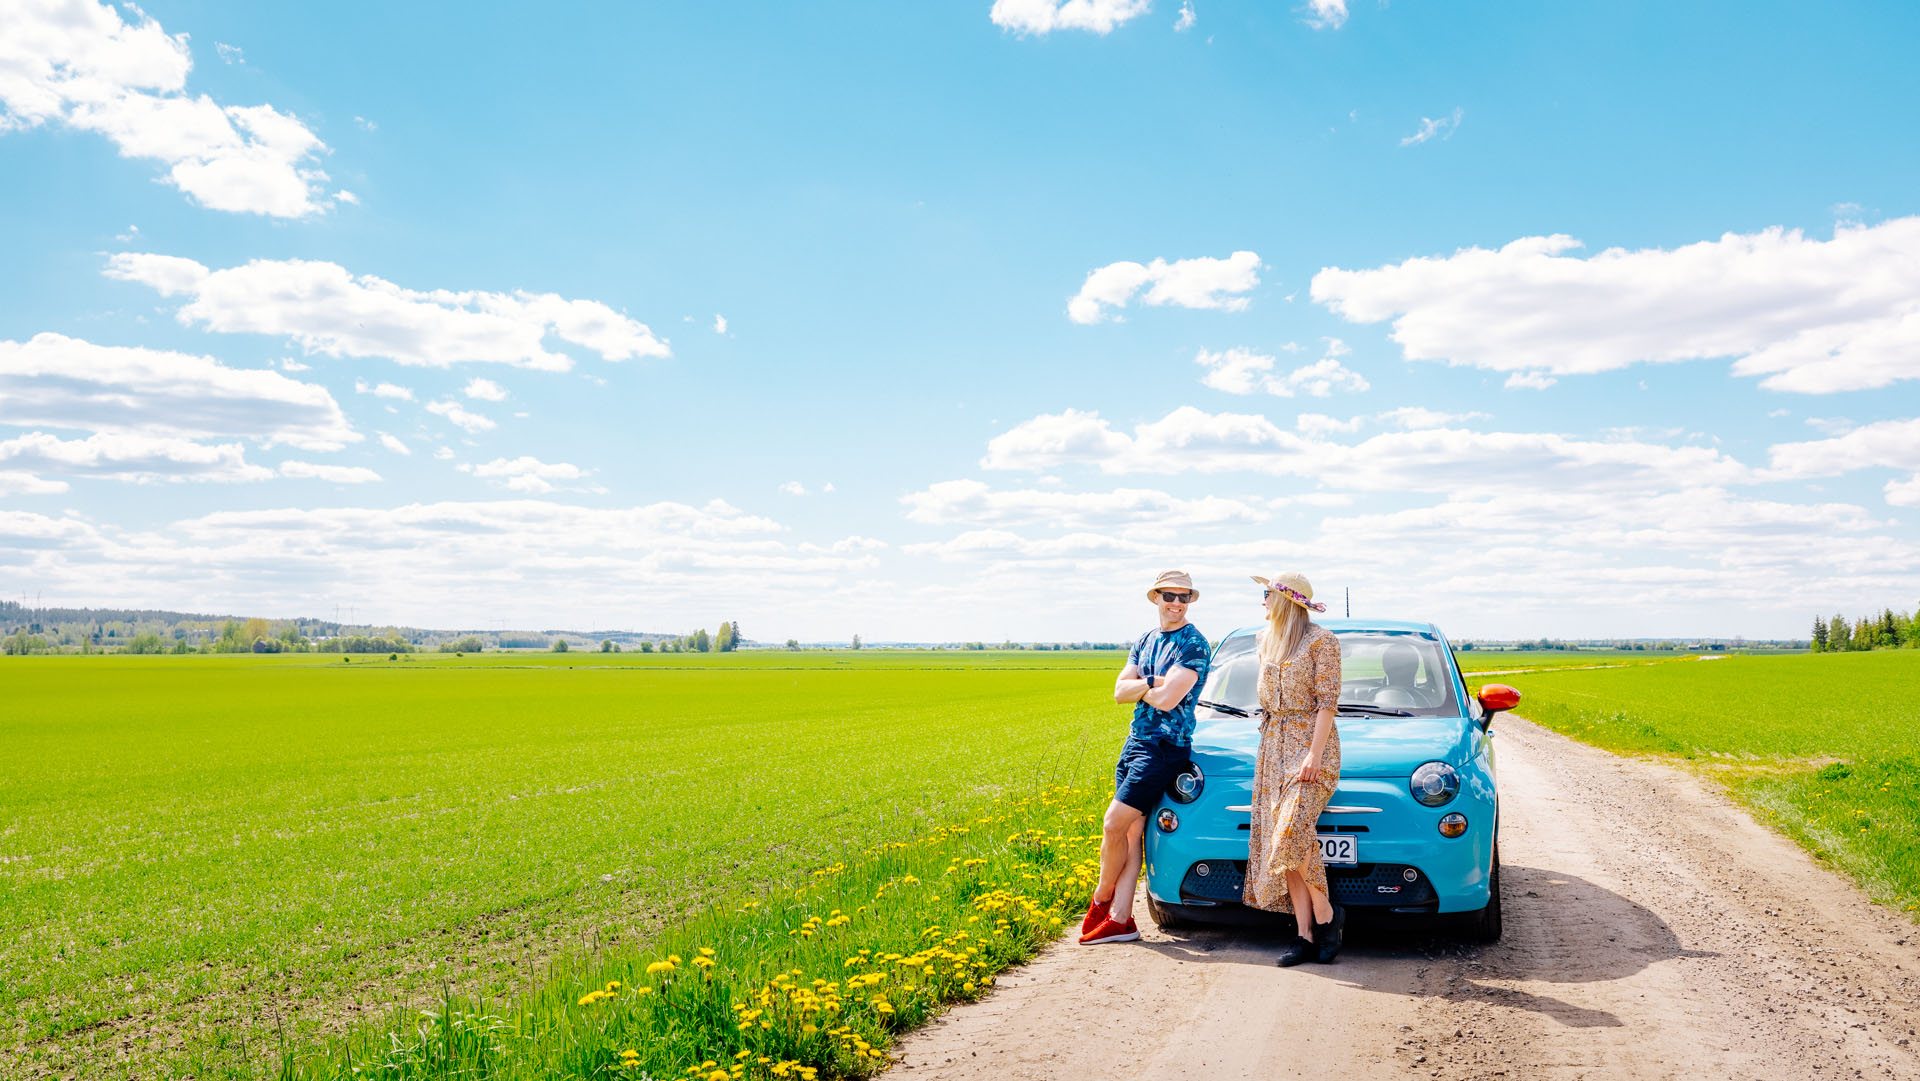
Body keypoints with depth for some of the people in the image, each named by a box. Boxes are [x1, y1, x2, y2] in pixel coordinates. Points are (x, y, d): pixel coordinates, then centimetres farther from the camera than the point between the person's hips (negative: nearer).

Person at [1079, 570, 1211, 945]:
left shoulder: (1193, 644, -10)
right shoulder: (1146, 640, 14)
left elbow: (1167, 700, -20)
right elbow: (1120, 691, 5)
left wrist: (1140, 687, -2)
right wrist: (1153, 682, -11)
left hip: (1165, 748, -7)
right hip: (1134, 742, 7)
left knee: (1113, 826, -9)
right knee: (1130, 831, 7)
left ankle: (1101, 899, 13)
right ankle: (1120, 919, 10)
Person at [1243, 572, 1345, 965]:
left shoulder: (1321, 641, -6)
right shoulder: (1267, 640, 16)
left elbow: (1327, 702, -10)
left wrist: (1314, 755, -17)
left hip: (1311, 742, -7)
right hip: (1273, 744, 7)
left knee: (1294, 831, -20)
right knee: (1280, 839, -2)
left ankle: (1326, 914, -1)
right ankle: (1304, 933, -1)